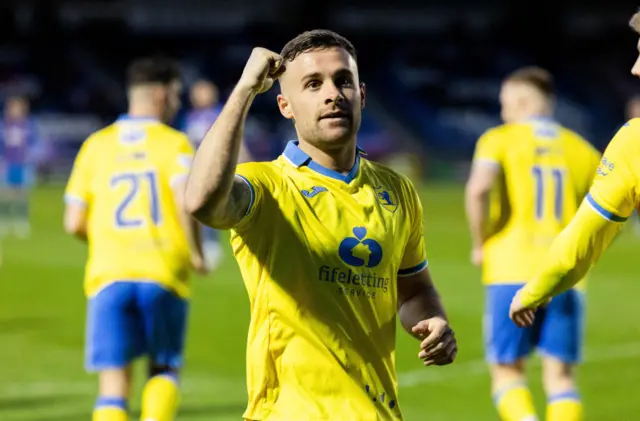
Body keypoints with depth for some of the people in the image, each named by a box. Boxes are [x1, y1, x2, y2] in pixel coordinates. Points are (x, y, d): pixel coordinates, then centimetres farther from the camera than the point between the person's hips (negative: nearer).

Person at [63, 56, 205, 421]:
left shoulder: (96, 145, 12)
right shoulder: (174, 144, 3)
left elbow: (74, 223, 9)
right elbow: (187, 203, -15)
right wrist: (196, 254, -1)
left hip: (109, 274, 2)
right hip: (165, 273, -2)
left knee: (114, 380, 0)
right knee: (165, 369, 17)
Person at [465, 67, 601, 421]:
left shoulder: (500, 139, 2)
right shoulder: (581, 149, 12)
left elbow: (479, 188, -17)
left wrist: (480, 243, -4)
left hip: (512, 272, -3)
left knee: (507, 370, 7)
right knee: (560, 375, 5)